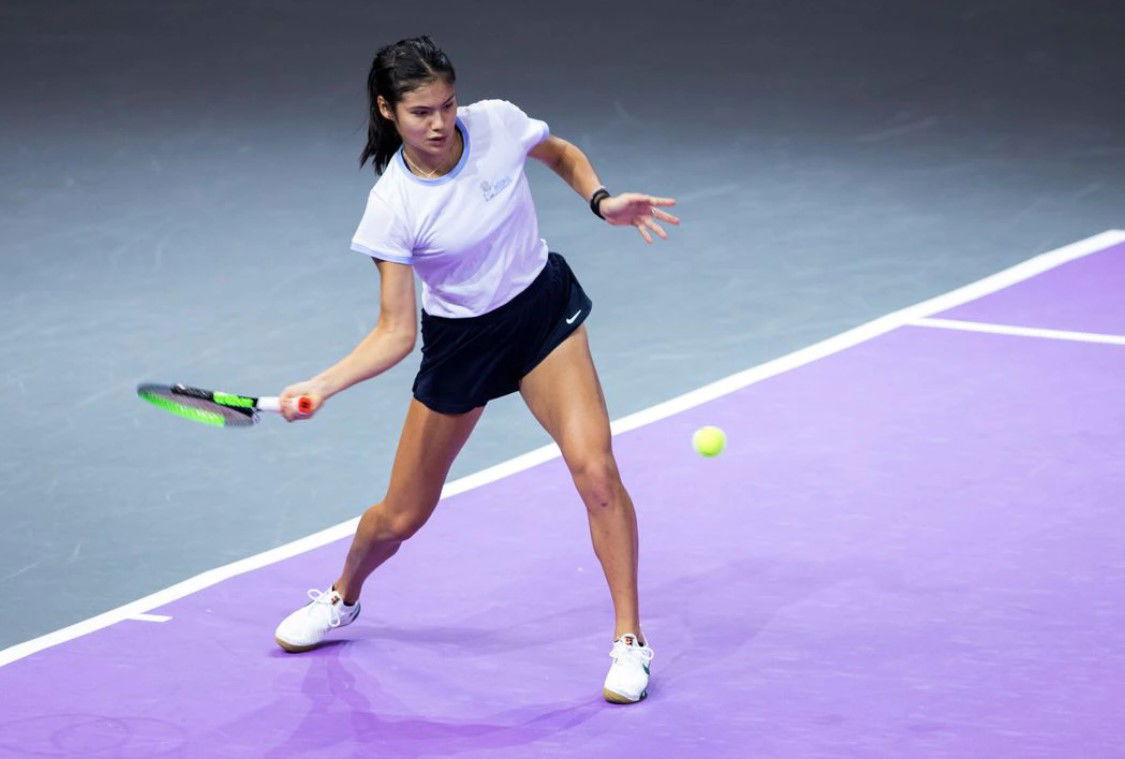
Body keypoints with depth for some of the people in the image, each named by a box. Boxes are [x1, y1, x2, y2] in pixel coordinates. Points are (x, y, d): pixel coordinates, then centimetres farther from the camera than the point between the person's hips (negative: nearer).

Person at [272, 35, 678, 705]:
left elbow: (563, 154, 9)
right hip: (458, 341, -1)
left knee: (596, 469, -20)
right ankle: (342, 599, 43)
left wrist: (602, 200, -9)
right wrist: (323, 386, -31)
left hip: (543, 311, 1)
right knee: (401, 516, 9)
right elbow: (397, 332, -18)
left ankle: (629, 641, -7)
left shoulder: (497, 123, -17)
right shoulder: (392, 207, -22)